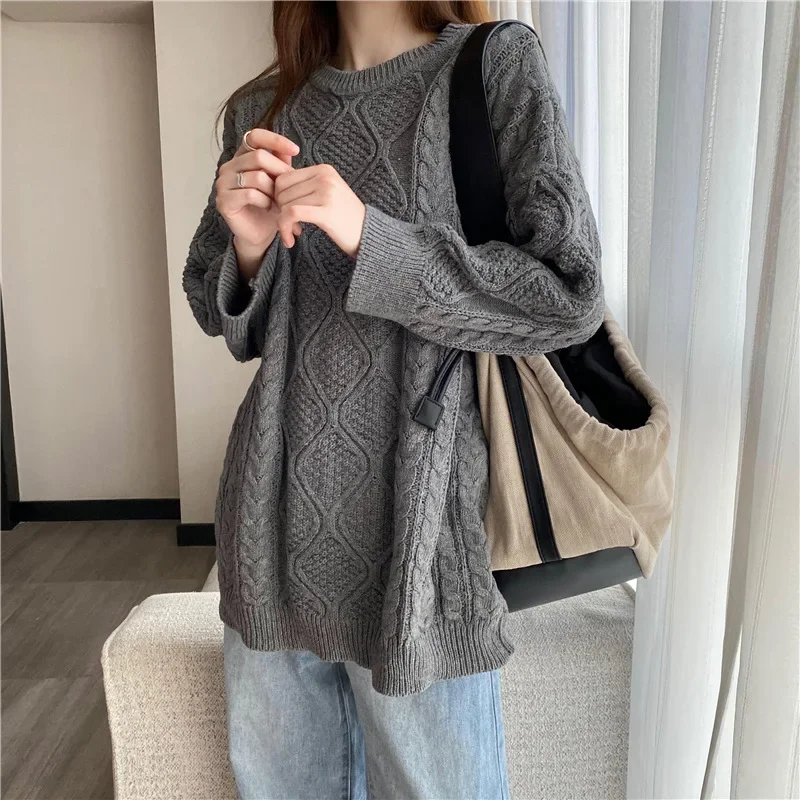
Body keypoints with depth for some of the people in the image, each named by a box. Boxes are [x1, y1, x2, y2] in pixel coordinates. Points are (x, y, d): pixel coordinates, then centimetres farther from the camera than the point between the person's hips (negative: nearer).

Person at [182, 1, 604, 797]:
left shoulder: (497, 65, -1)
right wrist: (248, 248, -9)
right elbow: (219, 310, 14)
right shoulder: (261, 108, 10)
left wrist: (369, 238, -20)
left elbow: (568, 293, -10)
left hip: (415, 511, -4)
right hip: (277, 509, 5)